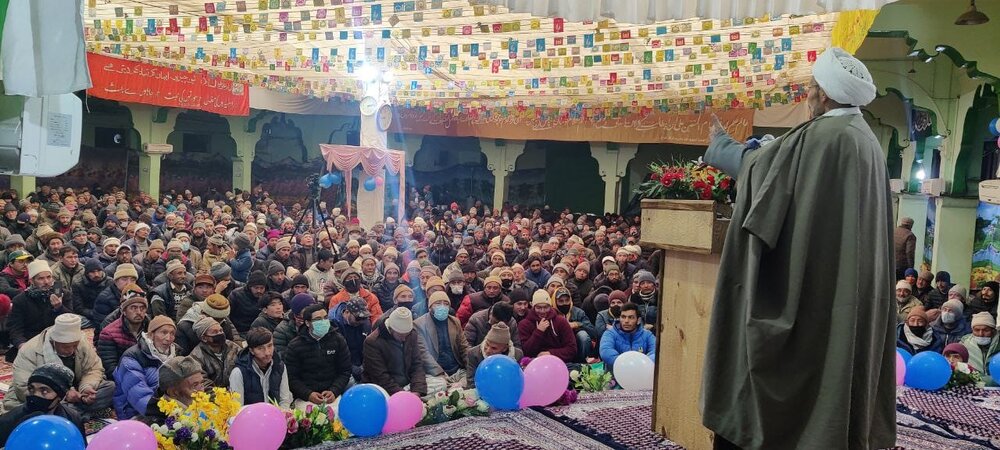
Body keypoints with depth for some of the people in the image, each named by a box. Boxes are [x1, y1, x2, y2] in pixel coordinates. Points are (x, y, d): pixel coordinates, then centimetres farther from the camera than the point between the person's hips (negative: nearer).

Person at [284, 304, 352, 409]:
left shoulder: (338, 340, 6)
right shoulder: (295, 346, 2)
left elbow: (345, 371, 7)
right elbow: (291, 377, -1)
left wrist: (334, 391, -10)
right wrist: (308, 394, -16)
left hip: (334, 395, 1)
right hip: (305, 398, -1)